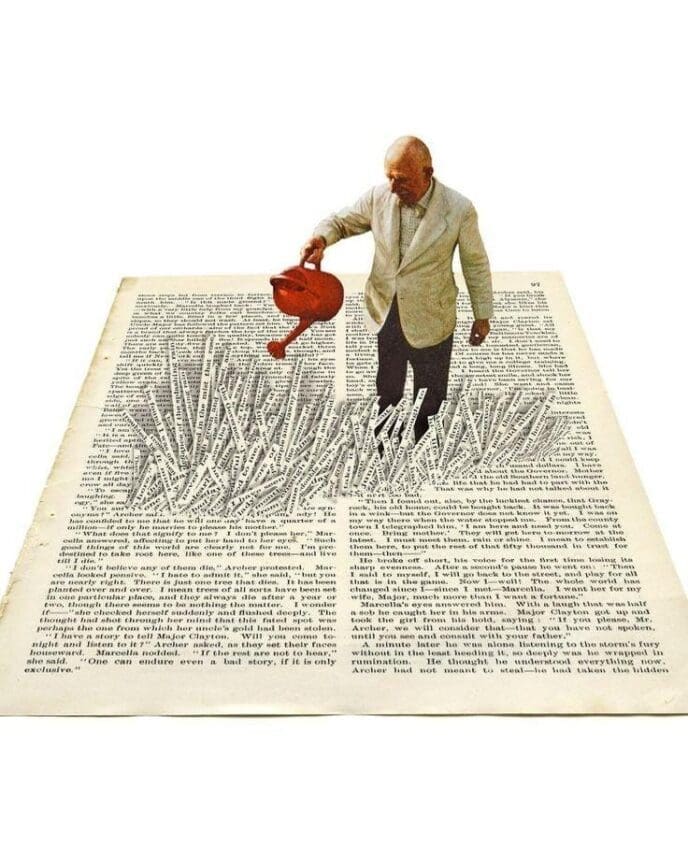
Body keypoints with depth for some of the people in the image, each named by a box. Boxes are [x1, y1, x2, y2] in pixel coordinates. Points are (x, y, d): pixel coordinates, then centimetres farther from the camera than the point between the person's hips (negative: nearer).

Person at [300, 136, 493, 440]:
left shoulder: (459, 209, -19)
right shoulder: (378, 196, -12)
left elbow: (475, 263, -7)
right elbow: (342, 221, 3)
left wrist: (482, 316, 0)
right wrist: (320, 237, -21)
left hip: (430, 322, -2)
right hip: (383, 315, 3)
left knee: (431, 392, 20)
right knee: (387, 388, 25)